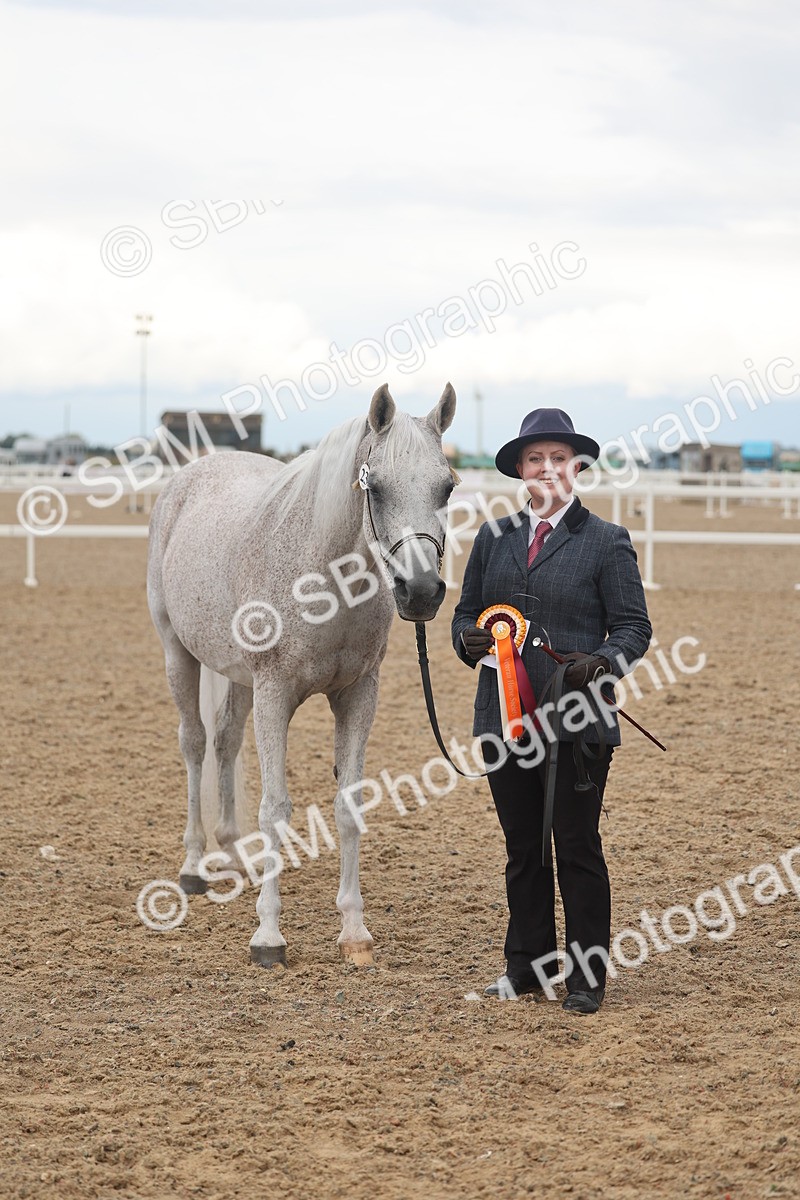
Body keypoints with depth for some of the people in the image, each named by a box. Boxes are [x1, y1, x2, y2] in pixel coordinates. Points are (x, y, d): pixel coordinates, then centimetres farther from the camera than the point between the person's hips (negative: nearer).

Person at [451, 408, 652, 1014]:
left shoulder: (606, 541, -1)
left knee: (578, 847, 1)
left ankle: (587, 975, 11)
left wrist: (600, 663, -21)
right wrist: (470, 640, -8)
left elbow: (634, 626, -2)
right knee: (522, 846, 12)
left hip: (577, 720, -4)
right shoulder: (494, 537, 10)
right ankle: (527, 963, 23)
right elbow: (467, 611, 15)